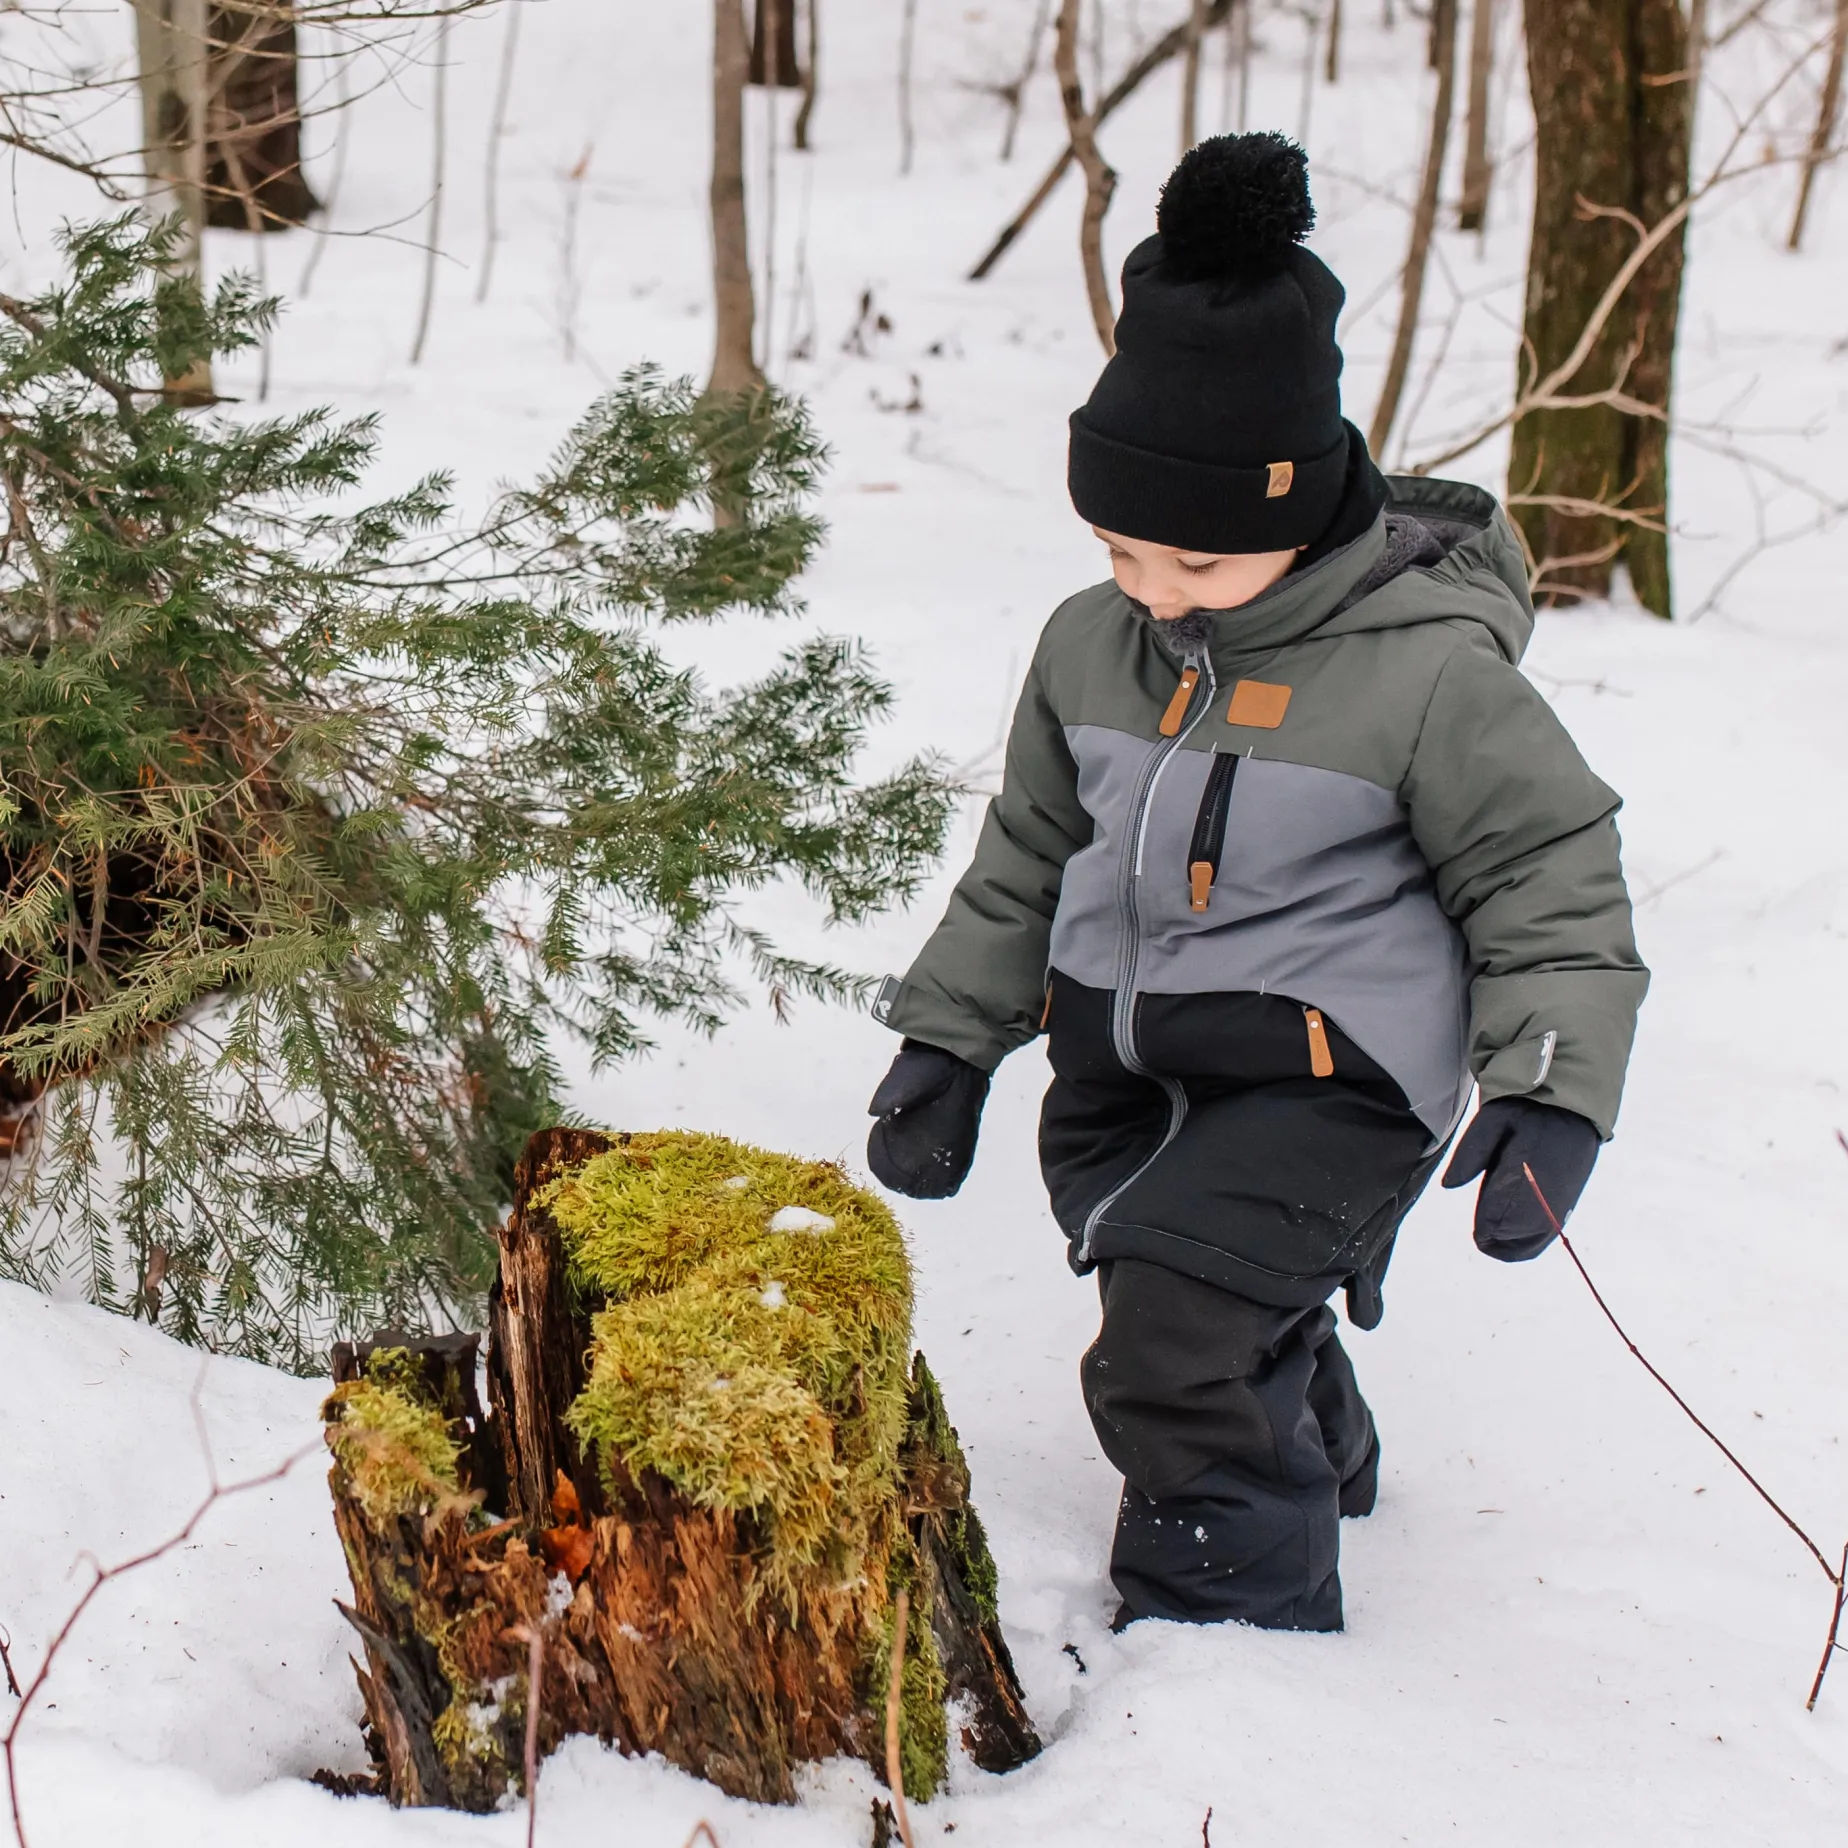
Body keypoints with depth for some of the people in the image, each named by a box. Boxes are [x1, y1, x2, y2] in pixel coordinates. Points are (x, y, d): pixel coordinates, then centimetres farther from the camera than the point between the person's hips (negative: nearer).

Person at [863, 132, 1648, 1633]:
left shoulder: (1429, 671, -15)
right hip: (1121, 1067, 7)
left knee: (1176, 1361, -20)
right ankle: (1318, 1458, 52)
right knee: (1243, 1353, 20)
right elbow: (1028, 855, 18)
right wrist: (949, 1038, 18)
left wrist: (1554, 1094, -16)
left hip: (1324, 1080, -6)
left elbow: (1553, 878, -7)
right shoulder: (1091, 646, 4)